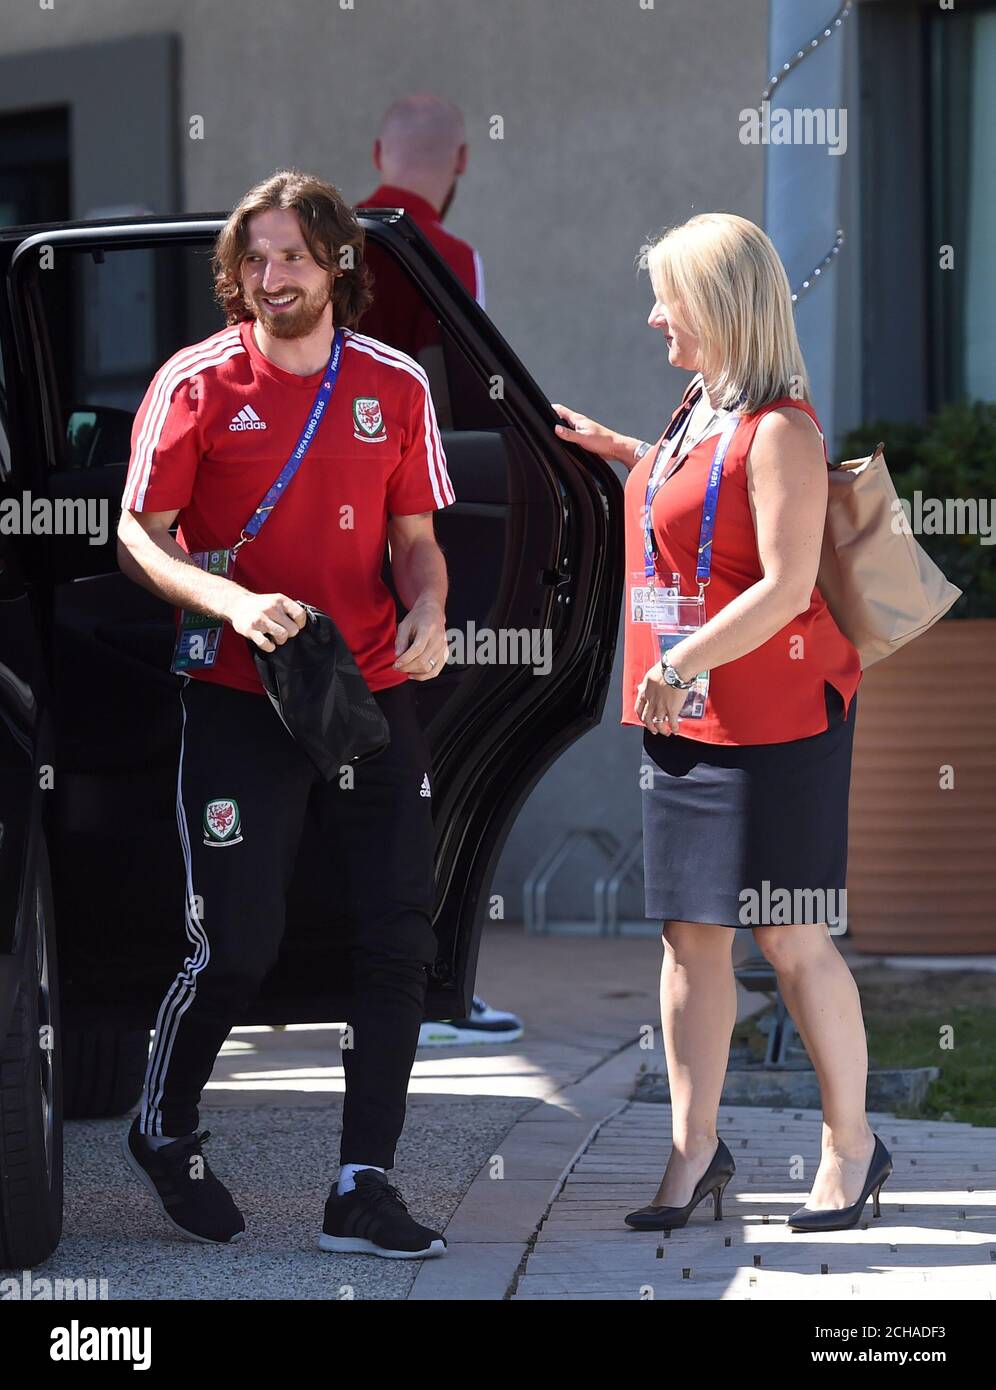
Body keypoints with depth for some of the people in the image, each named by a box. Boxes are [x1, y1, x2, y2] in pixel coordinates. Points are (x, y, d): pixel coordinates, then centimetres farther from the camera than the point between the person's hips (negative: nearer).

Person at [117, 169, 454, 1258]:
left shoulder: (395, 387, 8)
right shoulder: (197, 384, -3)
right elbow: (138, 536, -3)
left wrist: (428, 616, -7)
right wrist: (230, 600, -20)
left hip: (373, 701, 4)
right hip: (239, 705, -4)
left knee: (399, 941, -2)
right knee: (235, 951, -3)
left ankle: (363, 1189, 4)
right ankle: (163, 1134, 25)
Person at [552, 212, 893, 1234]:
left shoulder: (779, 429, -16)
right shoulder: (699, 410, 11)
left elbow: (786, 589, -21)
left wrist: (683, 664, -25)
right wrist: (618, 449, 26)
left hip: (774, 717, -8)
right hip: (683, 717, 8)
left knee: (789, 937, -1)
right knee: (690, 931, 7)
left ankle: (851, 1145, 12)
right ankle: (695, 1151, 11)